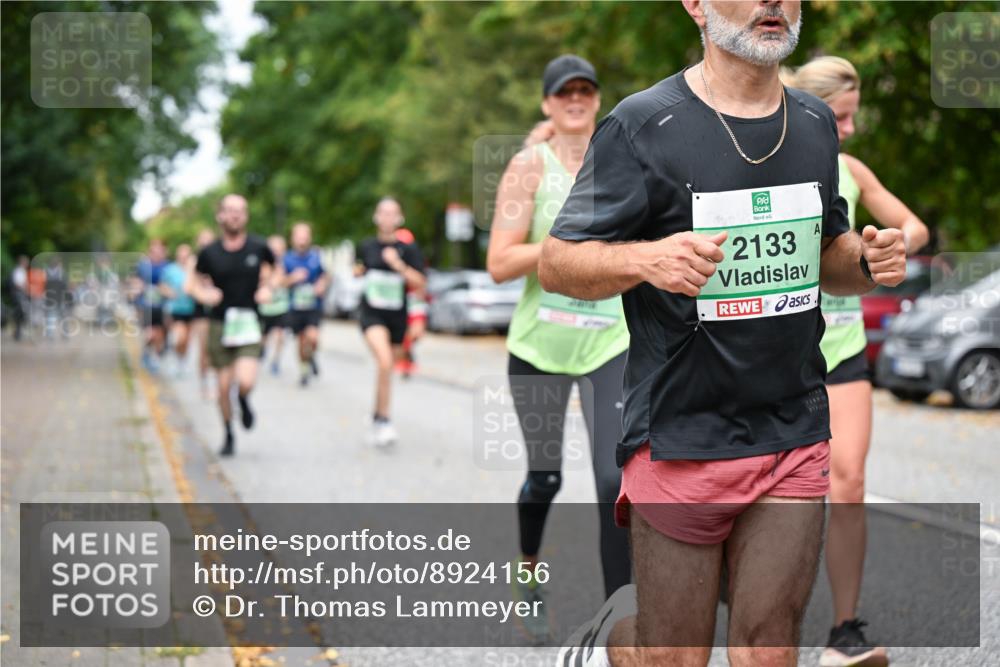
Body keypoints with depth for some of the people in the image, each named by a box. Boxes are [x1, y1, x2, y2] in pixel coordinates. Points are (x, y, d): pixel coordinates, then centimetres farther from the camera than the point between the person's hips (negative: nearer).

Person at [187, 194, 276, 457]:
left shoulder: (259, 248, -3)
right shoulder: (209, 253, -2)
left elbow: (274, 272, 15)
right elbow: (193, 283, 11)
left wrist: (267, 287, -5)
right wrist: (203, 294, -10)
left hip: (249, 324, -1)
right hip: (220, 324, 1)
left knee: (246, 381, -18)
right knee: (224, 386, 4)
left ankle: (244, 401, 21)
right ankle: (229, 435, 28)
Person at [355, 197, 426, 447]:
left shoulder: (408, 248, -5)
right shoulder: (367, 246, 2)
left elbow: (420, 283, -11)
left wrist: (398, 264, -21)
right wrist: (358, 270, 5)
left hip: (397, 316, 1)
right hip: (372, 313, -1)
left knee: (386, 368, 14)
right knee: (385, 362, -26)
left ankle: (377, 419, 36)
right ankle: (384, 420, -21)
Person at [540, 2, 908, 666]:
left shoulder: (816, 123, 9)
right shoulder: (643, 125, -8)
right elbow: (556, 263, -7)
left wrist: (869, 260, -2)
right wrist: (646, 257, -26)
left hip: (797, 439, 5)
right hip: (681, 439, -4)